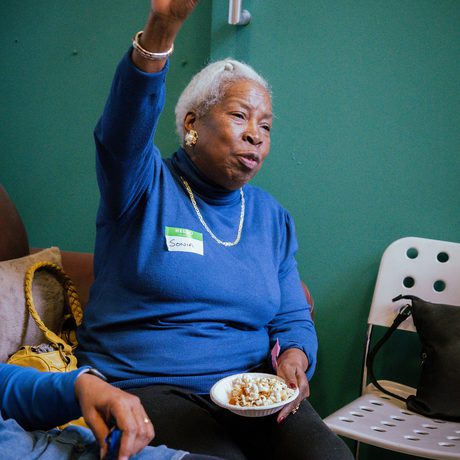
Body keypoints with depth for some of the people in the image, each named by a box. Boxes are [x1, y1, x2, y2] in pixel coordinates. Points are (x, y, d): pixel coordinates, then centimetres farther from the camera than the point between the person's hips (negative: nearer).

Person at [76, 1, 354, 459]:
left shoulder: (273, 218, 12)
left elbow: (293, 320, 14)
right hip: (146, 385, -3)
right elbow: (124, 128, -24)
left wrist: (294, 360, -10)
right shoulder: (145, 187, -1)